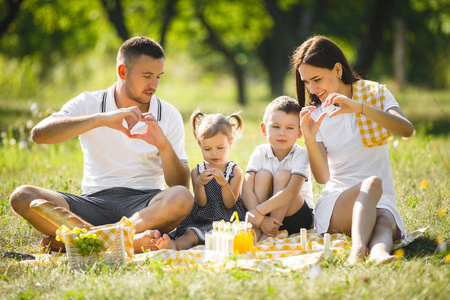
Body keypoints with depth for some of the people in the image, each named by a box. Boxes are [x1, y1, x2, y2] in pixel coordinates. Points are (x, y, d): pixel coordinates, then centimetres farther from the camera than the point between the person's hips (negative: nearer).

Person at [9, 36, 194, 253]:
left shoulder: (169, 116, 7)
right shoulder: (89, 104, 5)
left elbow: (180, 185, 2)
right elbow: (39, 134, -13)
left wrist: (164, 146, -17)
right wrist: (101, 119, -22)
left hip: (145, 204, 0)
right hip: (94, 201, 0)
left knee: (183, 199, -34)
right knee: (22, 197, -24)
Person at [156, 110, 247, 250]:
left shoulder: (235, 171, 5)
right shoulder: (197, 172, 12)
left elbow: (230, 204, -3)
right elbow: (202, 203, 2)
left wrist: (224, 184, -23)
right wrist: (199, 184, -19)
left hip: (228, 220, 0)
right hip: (202, 220, 0)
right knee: (191, 234, -31)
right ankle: (174, 245, -61)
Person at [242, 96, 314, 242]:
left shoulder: (300, 155, -15)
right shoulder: (260, 153, -7)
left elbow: (291, 192, -30)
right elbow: (246, 190, -17)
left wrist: (259, 212, -37)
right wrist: (262, 220, -32)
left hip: (298, 216, -2)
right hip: (265, 215, 2)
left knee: (282, 175, -24)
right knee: (264, 175, -19)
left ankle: (270, 235, -28)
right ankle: (256, 230, -28)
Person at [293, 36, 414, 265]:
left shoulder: (376, 94, 6)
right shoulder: (316, 116, 8)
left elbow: (407, 130, -17)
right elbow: (322, 177, -5)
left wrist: (360, 107, -27)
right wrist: (309, 140, -22)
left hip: (381, 202, 1)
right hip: (336, 201, -1)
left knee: (384, 223, -35)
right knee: (372, 183, -34)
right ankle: (359, 248, -60)